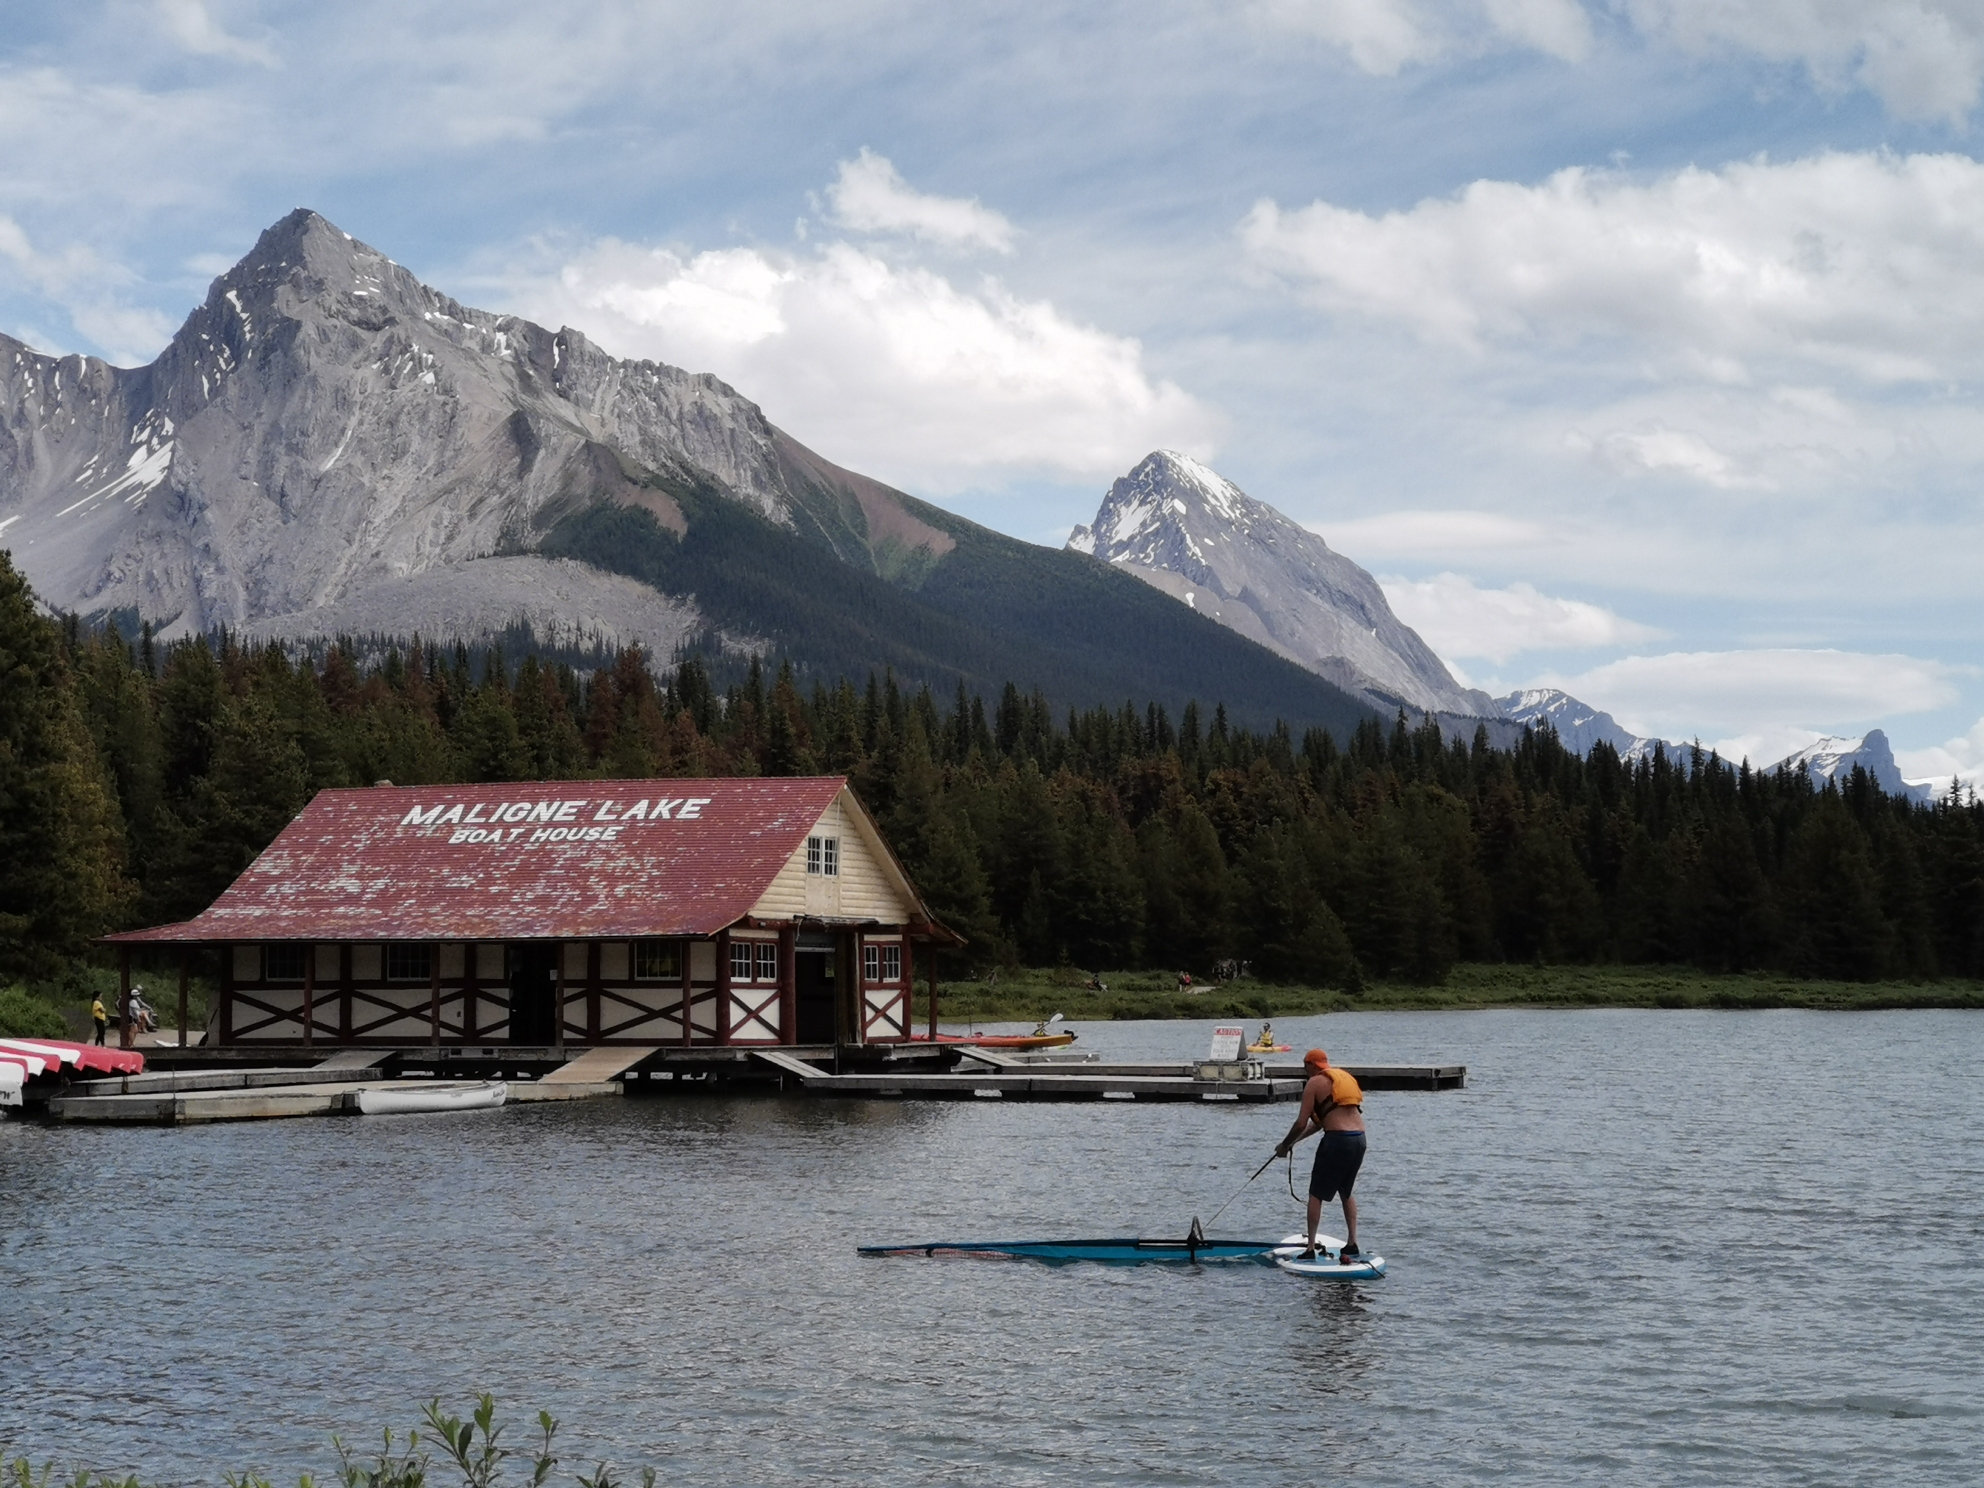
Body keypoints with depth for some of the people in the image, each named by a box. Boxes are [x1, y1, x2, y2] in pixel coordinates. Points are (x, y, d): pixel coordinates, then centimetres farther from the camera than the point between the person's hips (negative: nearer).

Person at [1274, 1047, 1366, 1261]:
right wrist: (1295, 1140, 30)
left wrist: (1285, 1145, 11)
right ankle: (1352, 1244, 17)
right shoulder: (1345, 1077, 22)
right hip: (1359, 1139, 7)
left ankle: (1311, 1248, 0)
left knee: (1316, 1194, 3)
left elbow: (1301, 1123, -4)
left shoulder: (1315, 1083, 0)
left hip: (1337, 1140, -7)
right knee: (1346, 1193, 23)